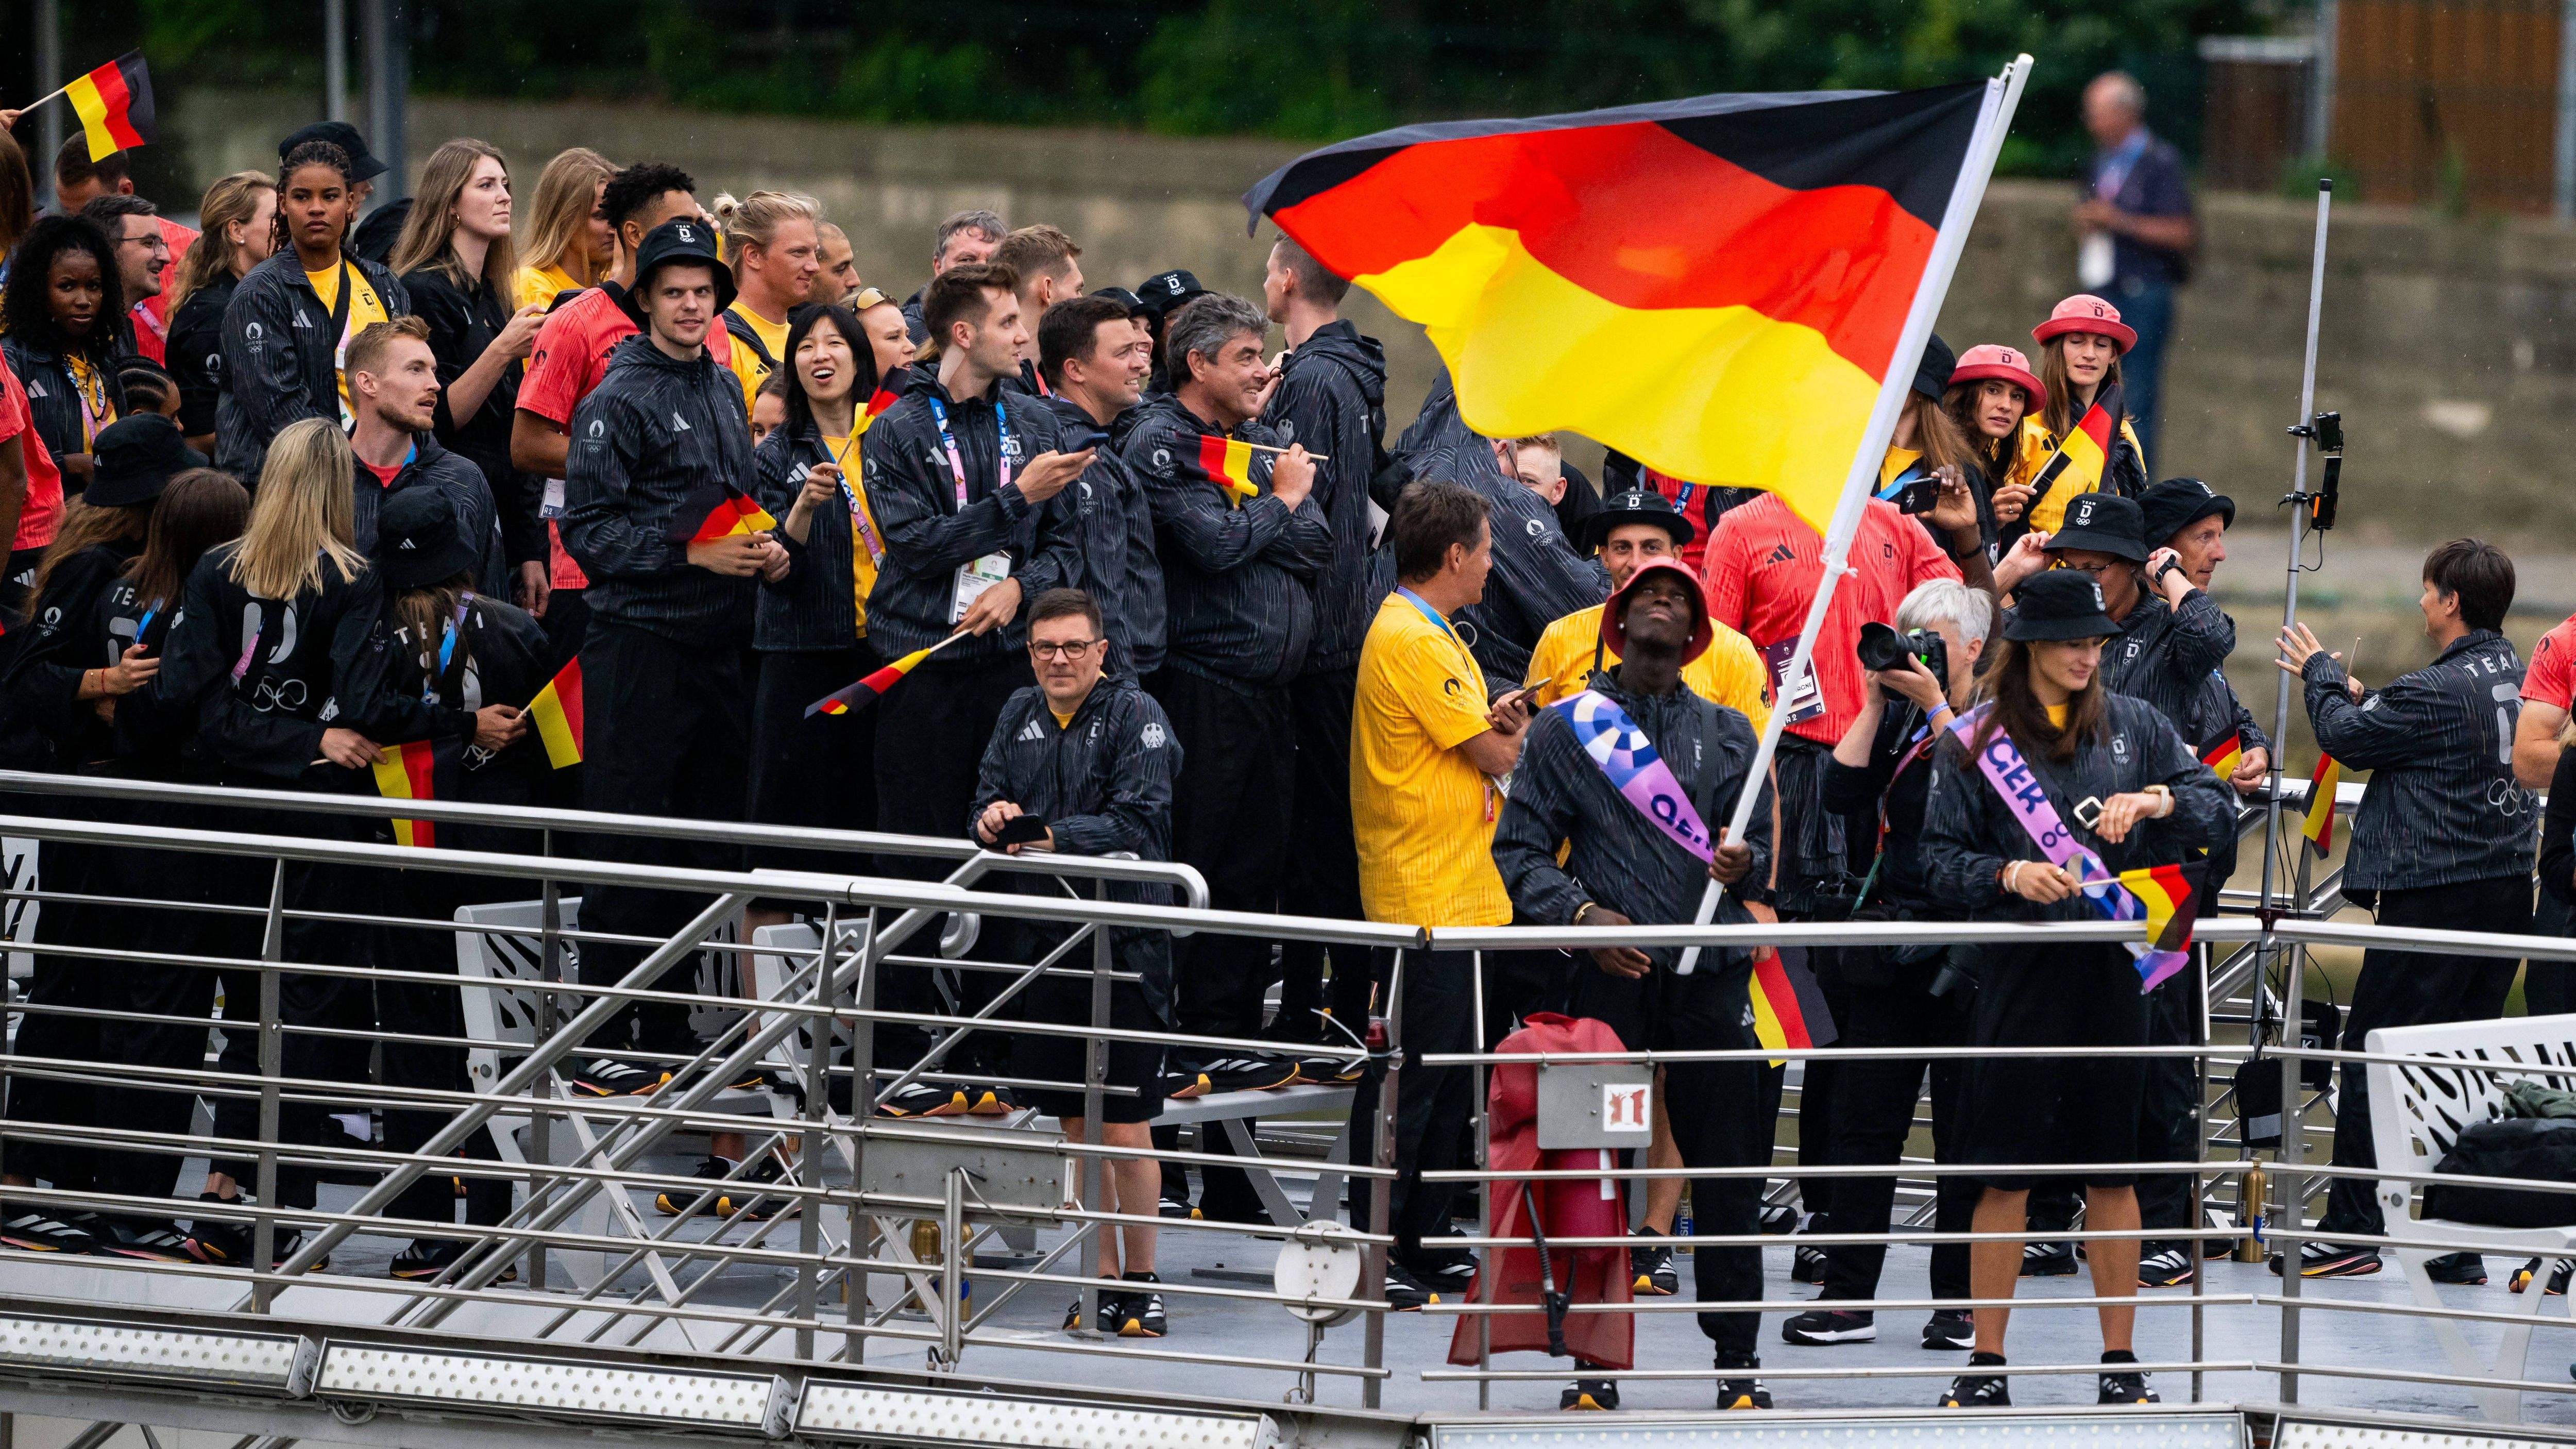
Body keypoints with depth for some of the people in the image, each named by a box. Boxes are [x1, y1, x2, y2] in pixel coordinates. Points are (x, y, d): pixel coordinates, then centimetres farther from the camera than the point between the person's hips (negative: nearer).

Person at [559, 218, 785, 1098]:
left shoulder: (725, 391, 15)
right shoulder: (621, 400, -9)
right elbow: (589, 528, -14)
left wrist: (765, 553, 8)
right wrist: (692, 554, -19)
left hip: (718, 642, 8)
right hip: (642, 639, -8)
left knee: (707, 843, 10)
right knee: (629, 853, -7)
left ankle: (668, 1032, 18)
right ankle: (602, 1048, -4)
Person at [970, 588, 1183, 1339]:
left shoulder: (1135, 715, -6)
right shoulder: (1019, 716, 12)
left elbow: (1138, 824, -15)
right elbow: (988, 799, 11)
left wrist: (1057, 838, -27)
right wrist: (992, 820, -13)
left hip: (1123, 943, -5)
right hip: (1043, 939, 5)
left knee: (1125, 1128, -4)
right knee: (1076, 1123, 10)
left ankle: (1142, 1284, 6)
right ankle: (1103, 1279, 19)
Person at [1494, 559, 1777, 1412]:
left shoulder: (1727, 733, 16)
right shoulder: (1564, 729, 10)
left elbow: (1765, 847, 15)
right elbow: (1519, 851, 5)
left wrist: (1745, 866, -9)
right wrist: (1581, 912, -12)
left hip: (1711, 976, 1)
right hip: (1608, 972, -1)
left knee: (1728, 1170, -1)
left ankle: (1736, 1356, 5)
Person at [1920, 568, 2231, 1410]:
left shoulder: (2133, 726, 9)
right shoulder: (1977, 739, 1)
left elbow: (2215, 805, 8)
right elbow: (1939, 860, 0)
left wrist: (2156, 802, -12)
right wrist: (2008, 875, -18)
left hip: (2112, 968, 2)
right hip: (2017, 969, -2)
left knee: (2112, 1170, 6)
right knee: (2005, 1173, -1)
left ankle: (2121, 1363, 14)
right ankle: (1986, 1364, 7)